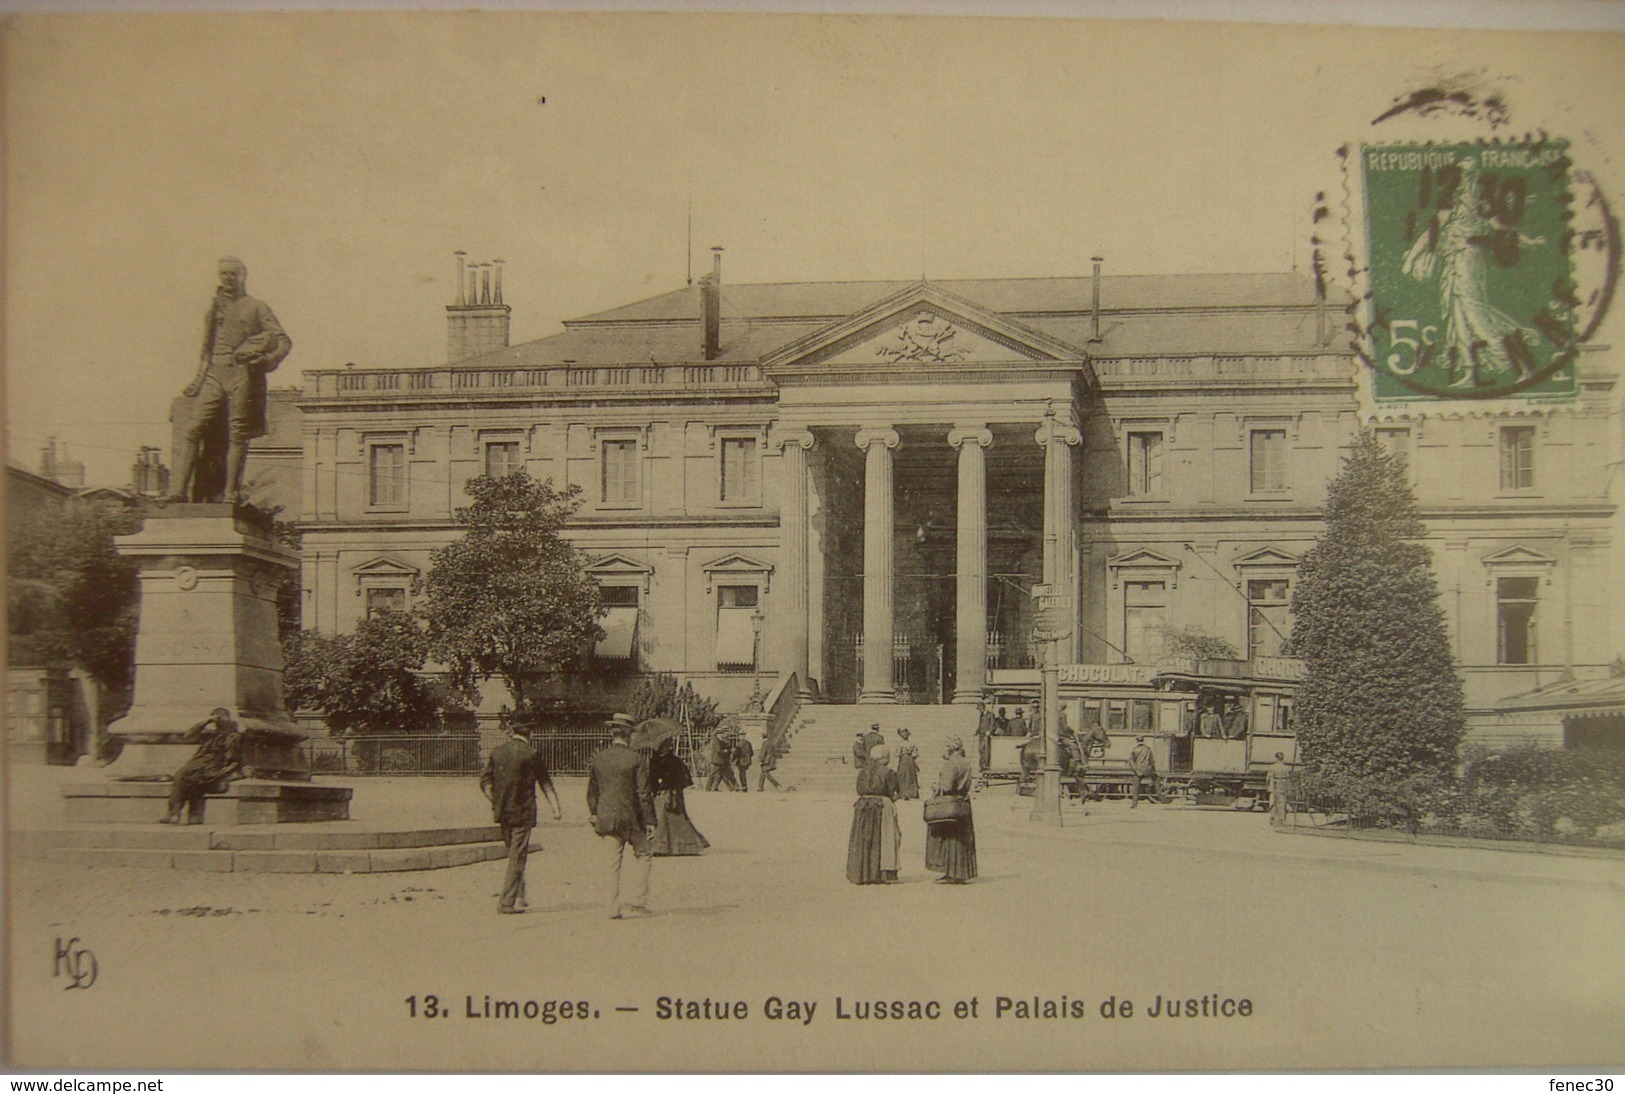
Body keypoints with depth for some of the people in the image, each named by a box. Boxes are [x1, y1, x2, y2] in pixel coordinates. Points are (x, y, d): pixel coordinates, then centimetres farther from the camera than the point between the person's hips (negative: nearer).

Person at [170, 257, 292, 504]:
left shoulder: (256, 307, 10)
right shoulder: (214, 308, 22)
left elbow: (283, 340, 4)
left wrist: (267, 360, -13)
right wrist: (199, 379, 16)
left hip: (242, 373, -3)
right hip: (215, 375, 3)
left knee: (237, 435, -7)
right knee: (193, 430, -9)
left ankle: (232, 493, -4)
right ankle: (180, 491, -13)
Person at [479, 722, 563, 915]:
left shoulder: (496, 752, 5)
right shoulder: (530, 755, -8)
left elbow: (485, 782, 6)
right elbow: (545, 784, -5)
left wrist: (495, 803, 13)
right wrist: (556, 808, -3)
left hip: (502, 812, 5)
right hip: (523, 812, -5)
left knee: (513, 854, 18)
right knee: (517, 857, 0)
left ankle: (519, 897, 20)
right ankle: (507, 903, -3)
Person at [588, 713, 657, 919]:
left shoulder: (598, 758, 3)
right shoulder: (636, 760, -10)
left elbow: (591, 792, 10)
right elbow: (643, 794, -9)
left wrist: (595, 817, 20)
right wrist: (649, 820, -3)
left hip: (606, 818, 4)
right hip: (631, 817, -4)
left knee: (612, 863, 8)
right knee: (641, 856, 10)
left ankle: (615, 907, 9)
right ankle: (635, 904, 2)